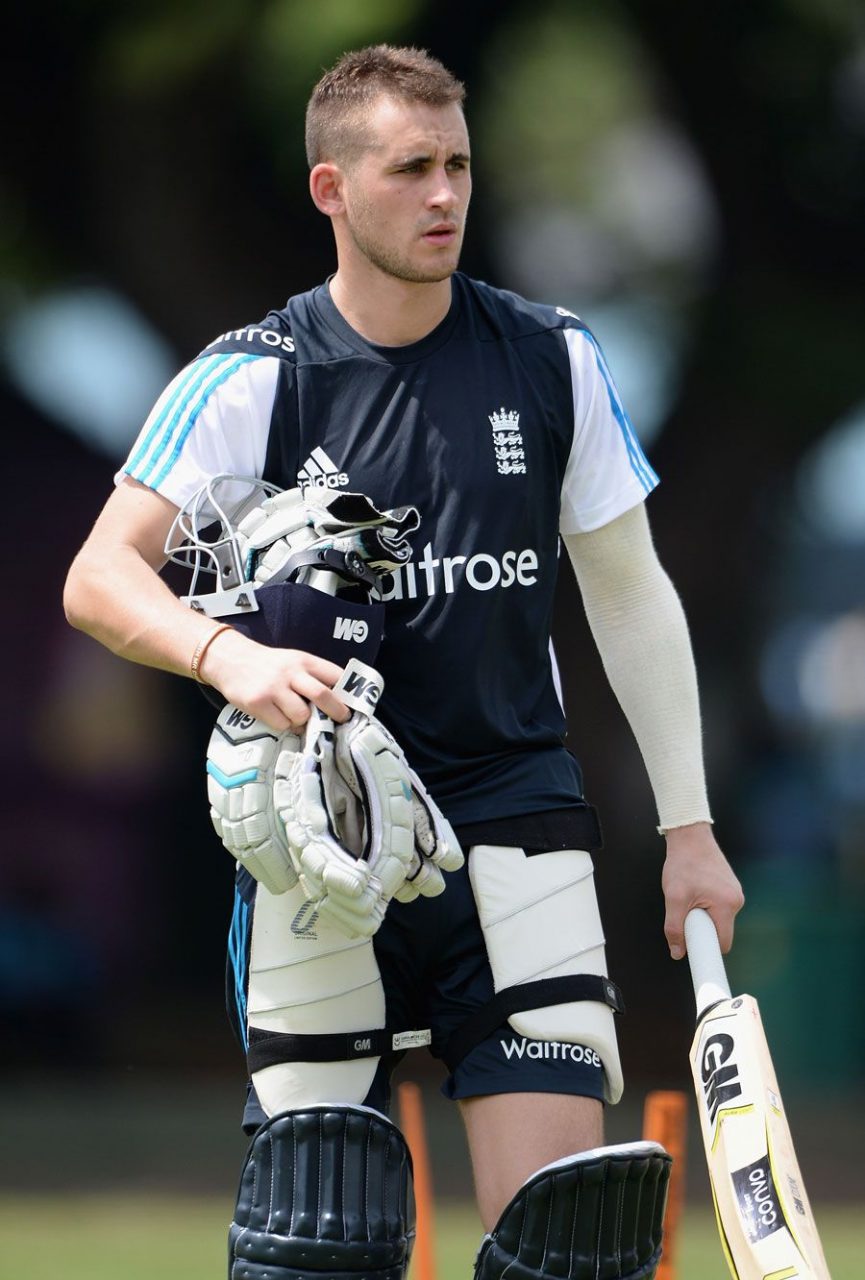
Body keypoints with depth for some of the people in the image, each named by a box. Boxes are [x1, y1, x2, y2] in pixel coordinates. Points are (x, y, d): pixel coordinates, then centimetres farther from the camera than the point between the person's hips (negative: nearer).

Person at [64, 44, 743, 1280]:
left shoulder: (554, 359, 4)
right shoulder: (250, 380, -4)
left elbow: (630, 595, 12)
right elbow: (100, 577, -12)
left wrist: (688, 827, 9)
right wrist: (229, 654, -32)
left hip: (515, 824, 1)